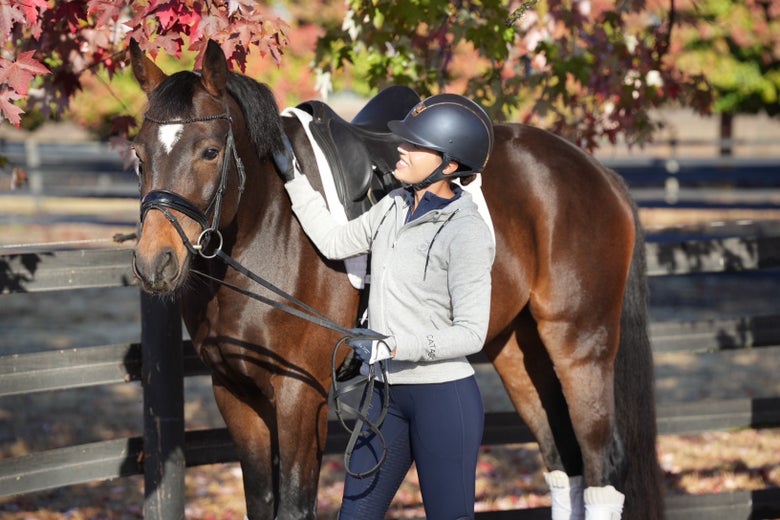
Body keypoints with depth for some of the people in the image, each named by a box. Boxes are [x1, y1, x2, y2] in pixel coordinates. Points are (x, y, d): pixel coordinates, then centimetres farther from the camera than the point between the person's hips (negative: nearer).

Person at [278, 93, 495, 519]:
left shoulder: (466, 232, -17)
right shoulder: (395, 206, 6)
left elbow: (471, 333, -18)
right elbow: (333, 242, 19)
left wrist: (397, 345, -27)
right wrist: (292, 177, 17)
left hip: (444, 398, -8)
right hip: (387, 394, 8)